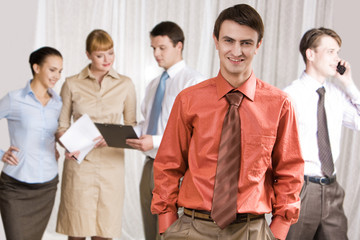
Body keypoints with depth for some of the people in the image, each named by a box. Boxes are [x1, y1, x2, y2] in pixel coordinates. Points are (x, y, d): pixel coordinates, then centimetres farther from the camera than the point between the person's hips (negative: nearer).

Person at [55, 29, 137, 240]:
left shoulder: (125, 84, 6)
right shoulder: (72, 84, 4)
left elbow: (131, 124, 10)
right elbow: (61, 125, 8)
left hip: (111, 165, 1)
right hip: (80, 163, -1)